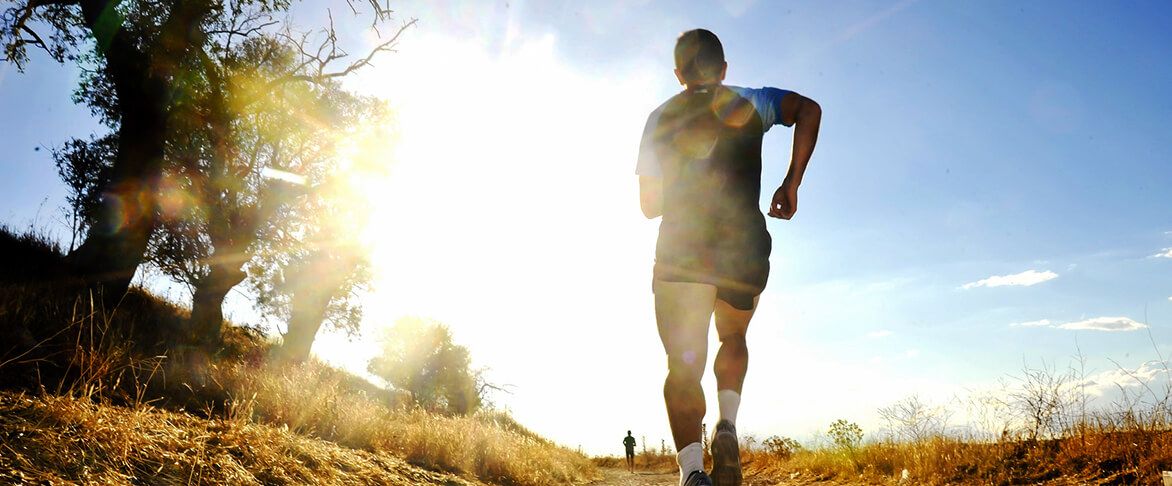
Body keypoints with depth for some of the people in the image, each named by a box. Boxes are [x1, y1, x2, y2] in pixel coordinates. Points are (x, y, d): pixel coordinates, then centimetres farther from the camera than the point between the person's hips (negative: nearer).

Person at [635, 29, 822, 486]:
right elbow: (808, 109, -6)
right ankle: (727, 429, 6)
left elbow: (649, 204, 9)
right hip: (746, 252, 1)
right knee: (733, 338, 26)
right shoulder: (749, 102, 12)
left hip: (681, 255, -1)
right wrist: (791, 184, -3)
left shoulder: (660, 118, 12)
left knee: (684, 367, -2)